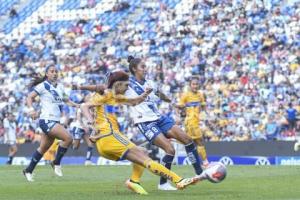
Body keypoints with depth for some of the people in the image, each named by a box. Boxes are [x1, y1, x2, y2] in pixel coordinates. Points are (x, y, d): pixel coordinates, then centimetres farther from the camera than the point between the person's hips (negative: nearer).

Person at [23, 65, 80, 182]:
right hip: (46, 120, -7)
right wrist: (31, 109, -22)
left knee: (43, 149, 13)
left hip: (55, 121, 7)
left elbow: (65, 100, 26)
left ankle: (28, 171, 26)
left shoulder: (60, 87, 13)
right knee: (68, 138, -22)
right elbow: (30, 97, -4)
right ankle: (56, 163, -6)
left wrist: (75, 105, 8)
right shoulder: (43, 86, -6)